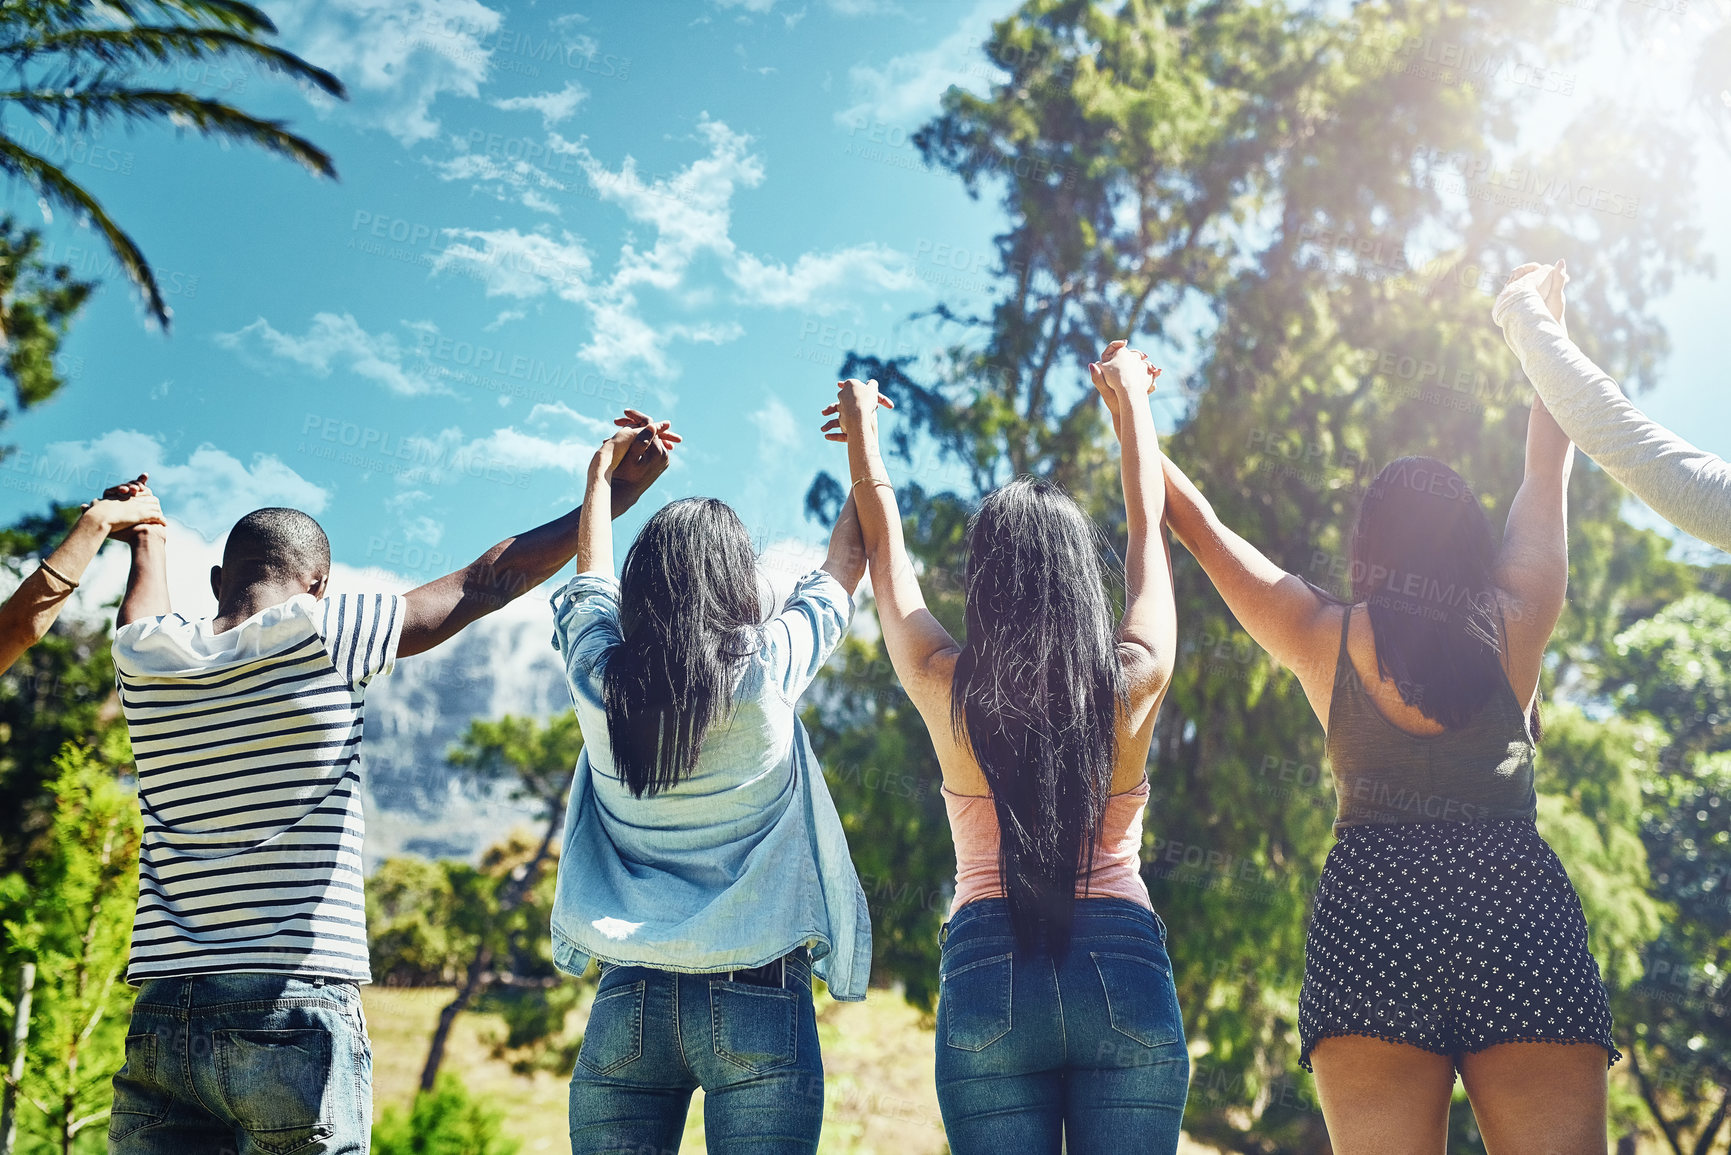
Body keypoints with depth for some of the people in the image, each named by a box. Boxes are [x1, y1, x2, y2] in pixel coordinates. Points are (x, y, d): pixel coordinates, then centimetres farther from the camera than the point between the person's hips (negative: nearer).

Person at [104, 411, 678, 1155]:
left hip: (161, 1017, 4)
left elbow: (147, 606, 34)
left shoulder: (144, 657, 8)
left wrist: (145, 535, 56)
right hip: (297, 1011, -4)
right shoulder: (324, 635, -3)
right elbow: (486, 583, 5)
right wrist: (613, 494, 15)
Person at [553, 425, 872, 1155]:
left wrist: (602, 475, 40)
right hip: (757, 1002, -3)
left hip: (627, 1001, 3)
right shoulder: (766, 670, -5)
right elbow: (845, 564, 13)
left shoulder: (600, 679, 1)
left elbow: (591, 580, 24)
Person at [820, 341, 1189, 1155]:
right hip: (1123, 966, 0)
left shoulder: (947, 689, 2)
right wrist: (1131, 400, 35)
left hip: (988, 972, 0)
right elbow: (1149, 526, 20)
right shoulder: (1135, 681, 3)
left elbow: (885, 545, 19)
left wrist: (861, 431, 36)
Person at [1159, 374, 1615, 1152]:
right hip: (1519, 908, 0)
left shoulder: (1322, 636, 9)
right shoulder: (1516, 620, 11)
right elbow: (1548, 469, 25)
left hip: (1370, 908, 0)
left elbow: (1199, 527, 19)